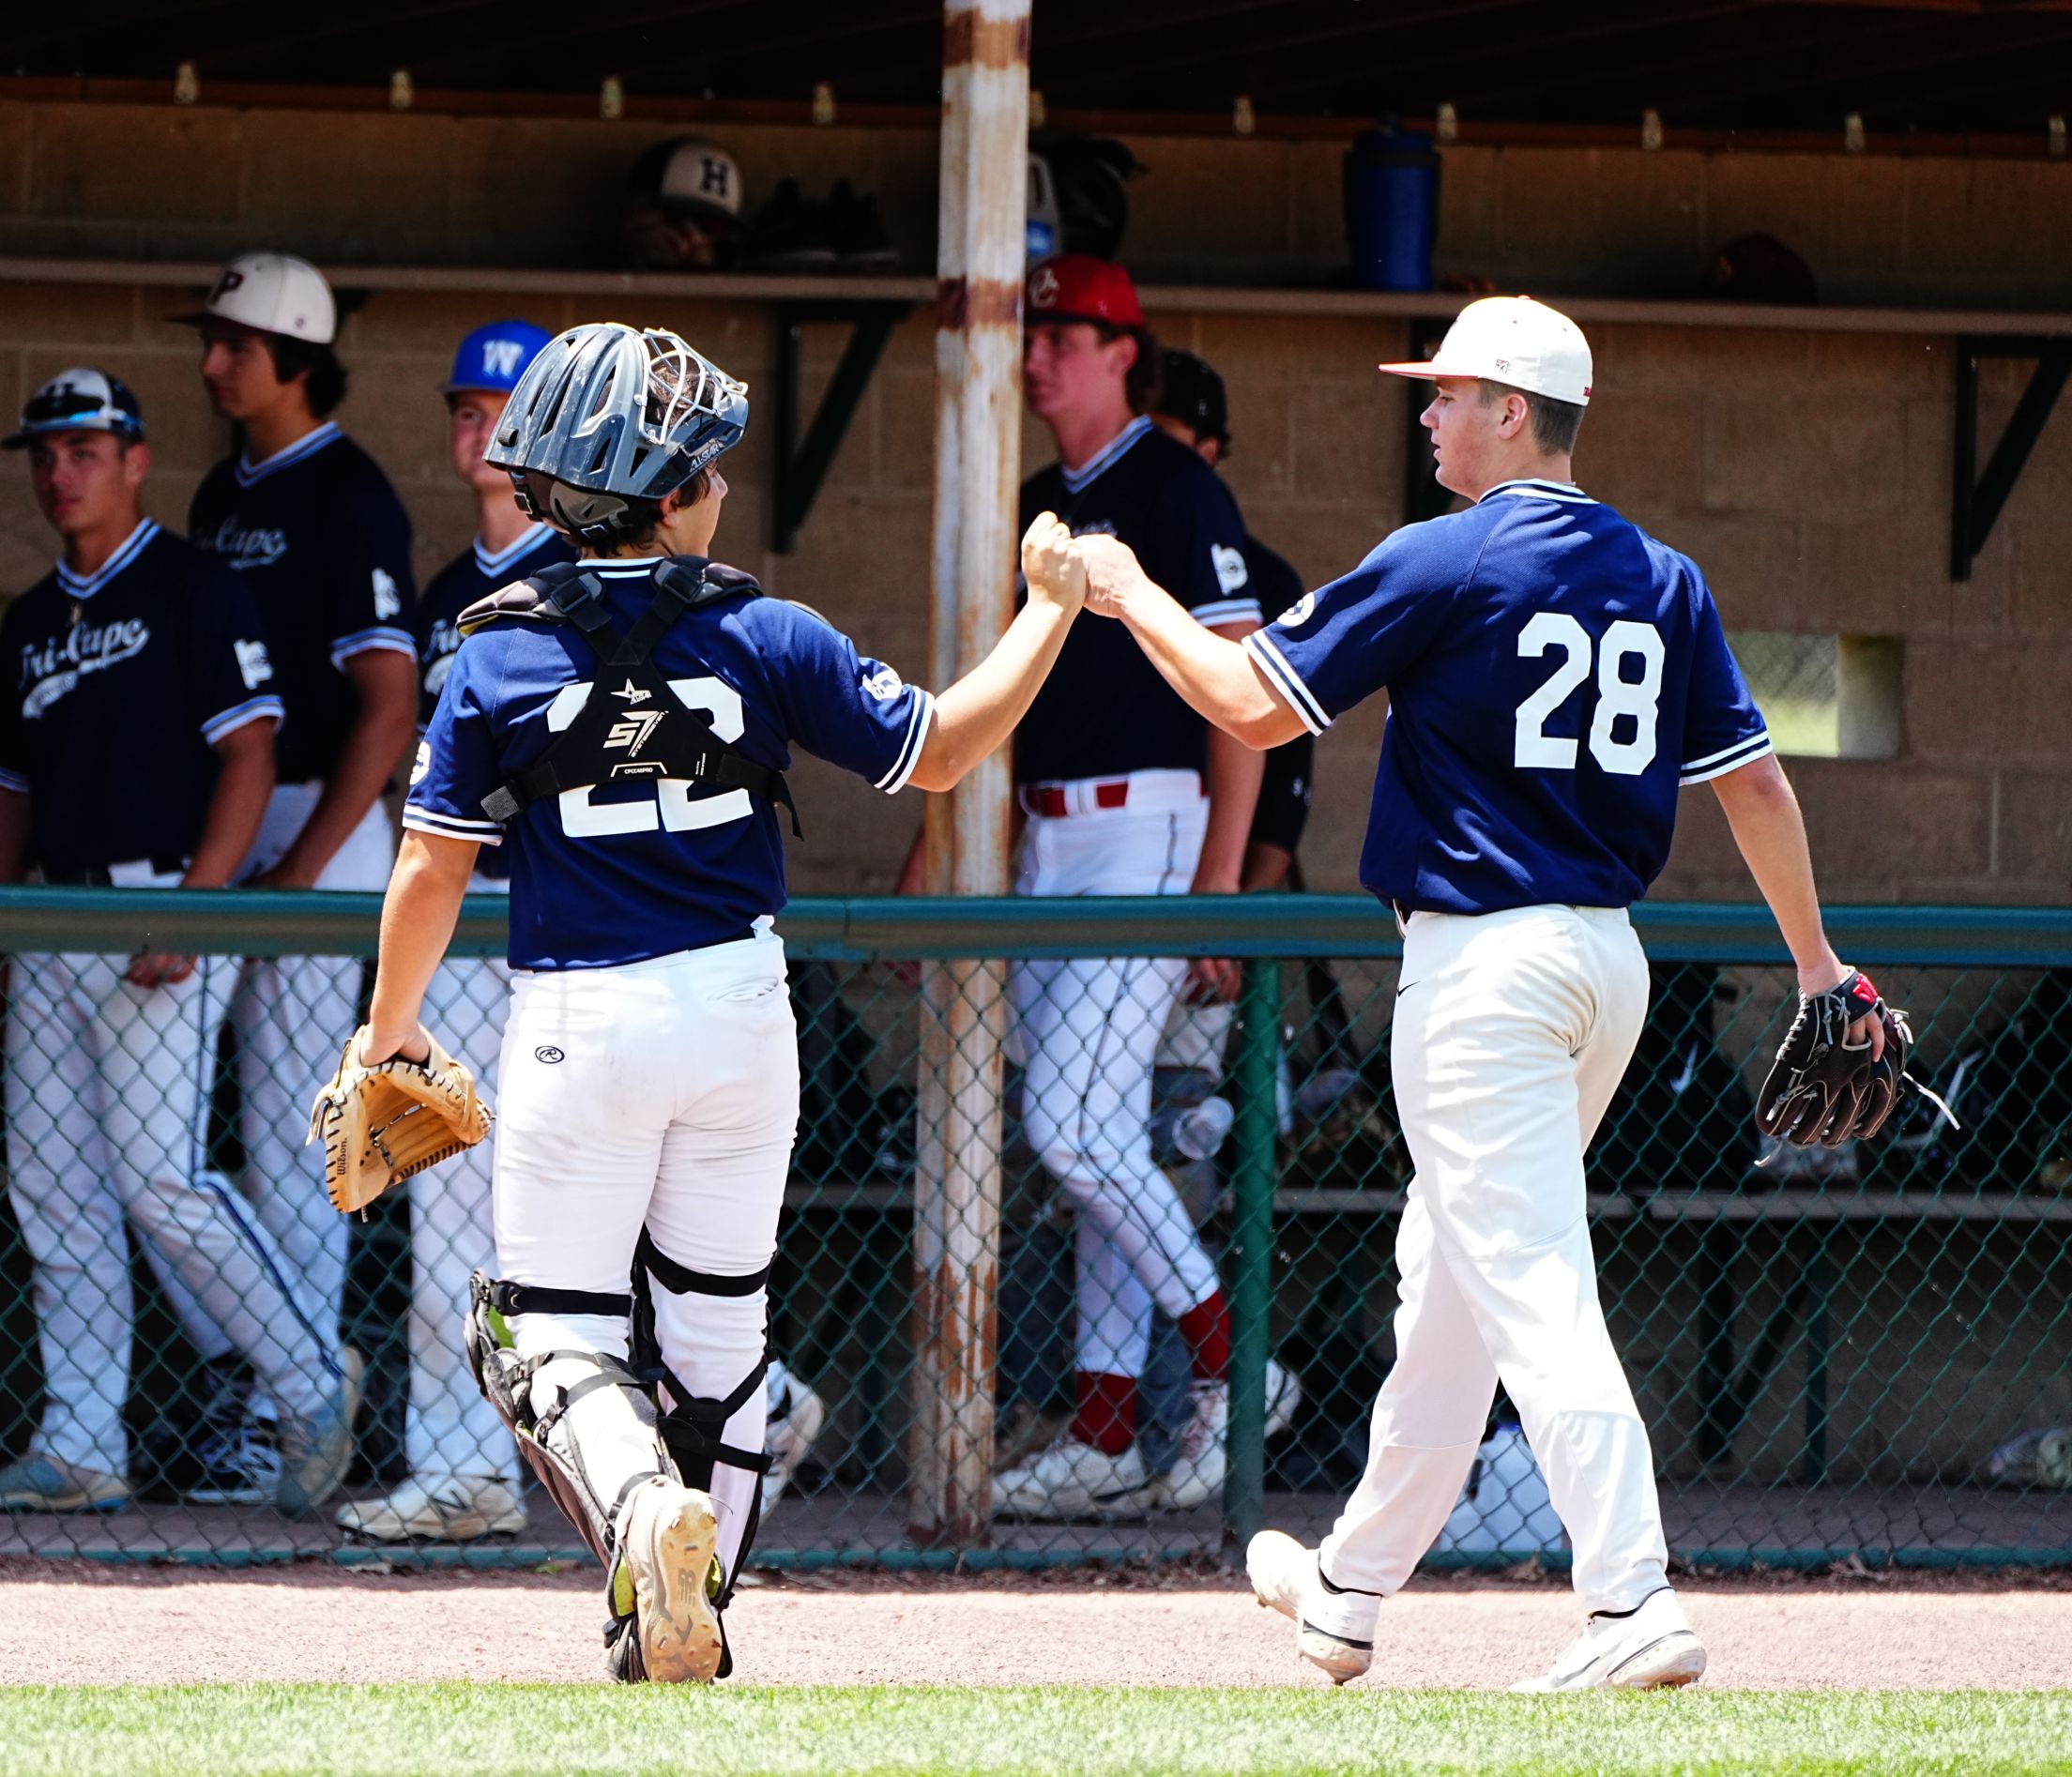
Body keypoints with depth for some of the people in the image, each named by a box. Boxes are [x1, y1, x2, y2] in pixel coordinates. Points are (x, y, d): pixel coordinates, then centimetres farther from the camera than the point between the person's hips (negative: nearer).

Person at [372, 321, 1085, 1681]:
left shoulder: (499, 658, -5)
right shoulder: (765, 638, -5)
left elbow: (431, 872, -1)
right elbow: (939, 750, 2)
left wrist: (391, 1032, 14)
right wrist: (1052, 607, 14)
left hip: (580, 1024, -2)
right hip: (741, 1009, 2)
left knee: (558, 1331, 4)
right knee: (716, 1324, 15)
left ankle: (642, 1510, -27)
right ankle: (684, 1631, 18)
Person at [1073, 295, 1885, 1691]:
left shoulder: (1447, 563, -11)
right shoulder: (1665, 580, 9)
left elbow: (1255, 708, -9)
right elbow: (1755, 780, 11)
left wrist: (1130, 596, 5)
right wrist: (1816, 961, 18)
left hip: (1485, 960, -8)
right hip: (1613, 959, 8)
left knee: (1530, 1285, -12)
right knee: (1448, 1268, 20)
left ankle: (1633, 1602, -23)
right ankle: (1354, 1590, 30)